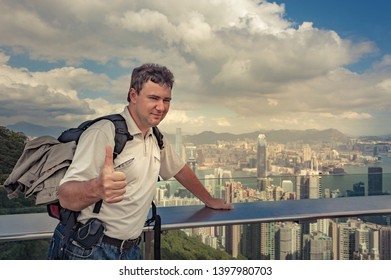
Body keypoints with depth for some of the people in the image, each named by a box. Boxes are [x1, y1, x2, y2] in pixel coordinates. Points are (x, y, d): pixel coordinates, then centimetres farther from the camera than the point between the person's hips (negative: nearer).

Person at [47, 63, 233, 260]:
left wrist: (209, 200, 26)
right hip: (88, 250, -6)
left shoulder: (157, 138, 5)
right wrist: (96, 189, -47)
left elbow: (180, 170, 19)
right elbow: (65, 196, -26)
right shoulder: (103, 133, -20)